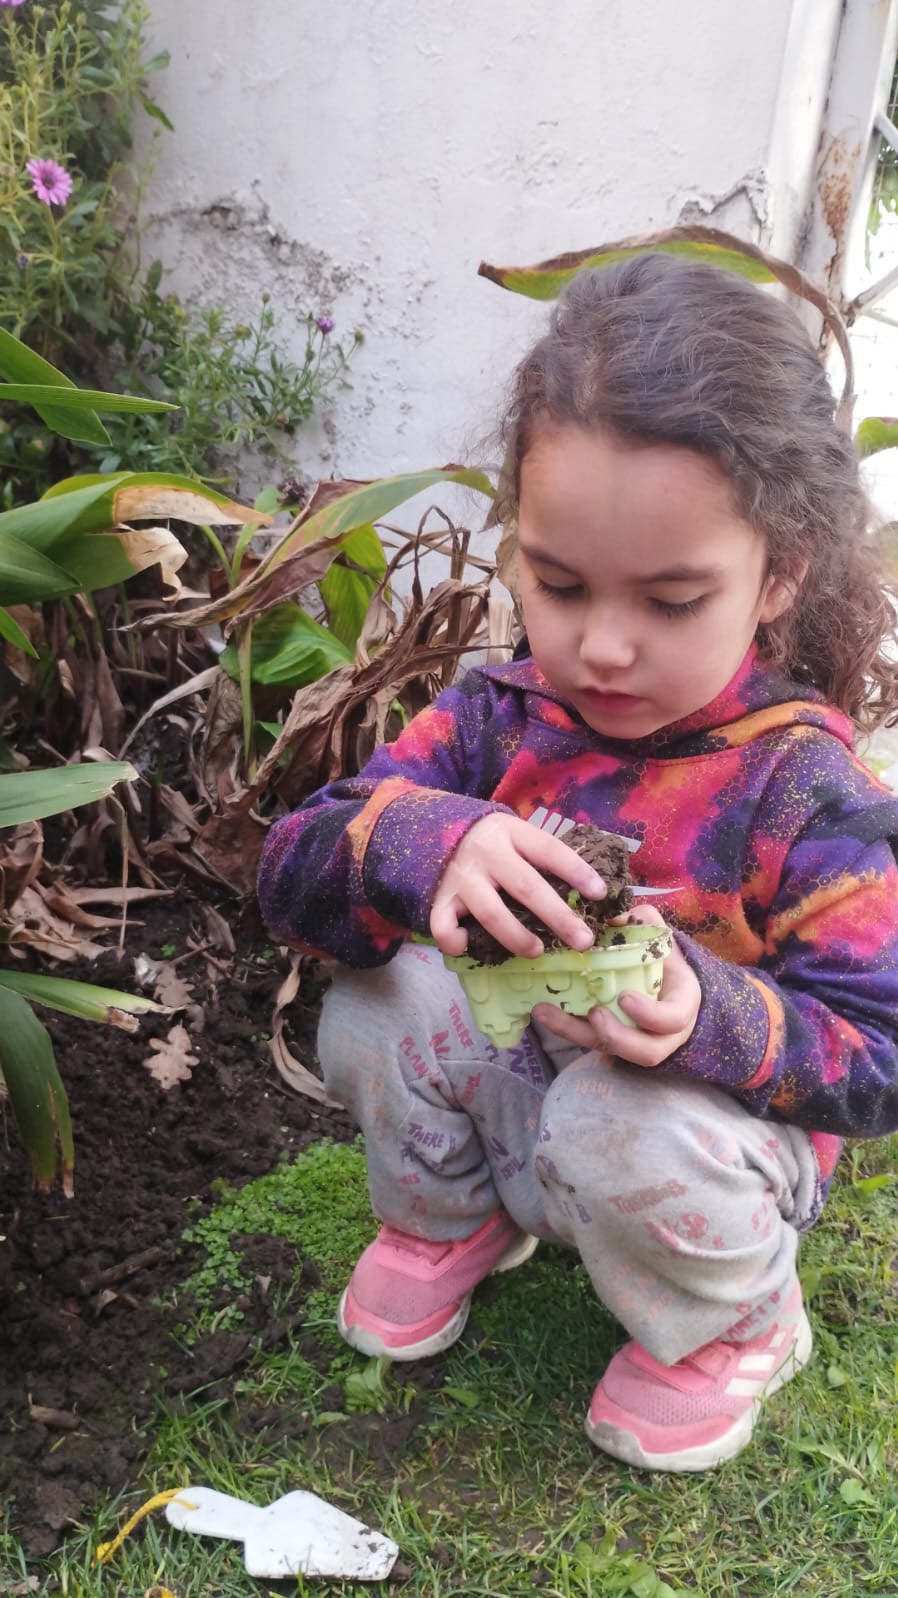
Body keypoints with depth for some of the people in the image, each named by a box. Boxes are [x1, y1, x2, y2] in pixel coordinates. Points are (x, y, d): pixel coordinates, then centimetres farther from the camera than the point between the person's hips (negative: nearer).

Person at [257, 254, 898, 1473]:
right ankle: (449, 1221, 10)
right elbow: (290, 871, -18)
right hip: (512, 1094, 3)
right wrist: (421, 845, -41)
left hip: (705, 1148, -3)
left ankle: (738, 1325, 1)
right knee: (379, 990, -21)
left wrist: (708, 1016, -41)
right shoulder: (493, 722, -13)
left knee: (625, 1125, -35)